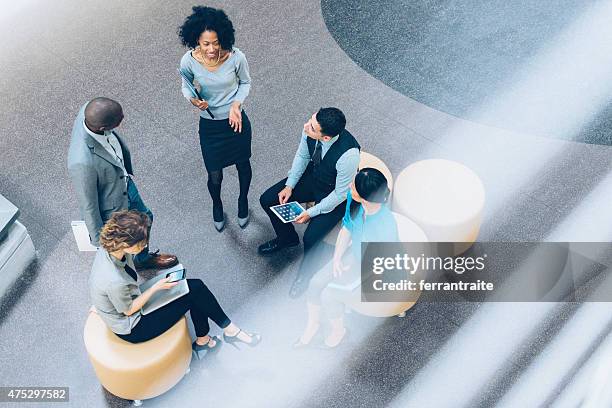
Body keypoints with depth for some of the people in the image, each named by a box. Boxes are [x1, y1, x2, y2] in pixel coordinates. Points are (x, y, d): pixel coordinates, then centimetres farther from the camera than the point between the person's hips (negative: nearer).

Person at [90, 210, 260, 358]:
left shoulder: (108, 248, -16)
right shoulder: (115, 282, -40)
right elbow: (128, 310, -21)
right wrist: (156, 287, -16)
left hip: (128, 300, 8)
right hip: (132, 329, -8)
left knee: (196, 286, 2)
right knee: (194, 293, -7)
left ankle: (203, 341, 19)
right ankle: (230, 330, 15)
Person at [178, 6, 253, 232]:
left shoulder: (236, 57, -24)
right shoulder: (189, 61, -23)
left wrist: (236, 104, -20)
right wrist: (192, 99, -25)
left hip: (236, 120, 0)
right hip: (209, 125, 0)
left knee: (242, 165, 23)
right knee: (215, 176, 12)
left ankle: (243, 200, 56)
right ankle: (217, 205, 49)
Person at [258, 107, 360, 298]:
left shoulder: (348, 154, -40)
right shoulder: (310, 129, -24)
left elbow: (341, 194, -26)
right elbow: (302, 155, -1)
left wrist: (312, 212, -20)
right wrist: (289, 185, -7)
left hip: (336, 195, -6)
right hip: (312, 176, 6)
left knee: (311, 238, -21)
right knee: (267, 200, 0)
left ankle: (305, 274, 14)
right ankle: (287, 238, 31)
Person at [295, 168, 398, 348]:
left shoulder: (386, 225, -38)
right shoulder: (354, 201, -20)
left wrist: (352, 269, -14)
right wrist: (337, 258, -8)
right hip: (353, 255, 6)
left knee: (329, 295, -14)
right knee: (316, 282, -5)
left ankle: (338, 329, 18)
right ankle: (313, 322, 22)